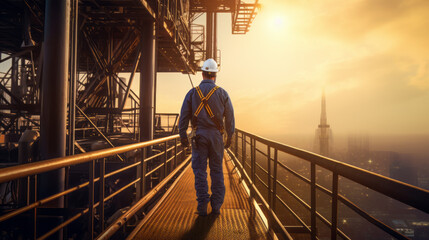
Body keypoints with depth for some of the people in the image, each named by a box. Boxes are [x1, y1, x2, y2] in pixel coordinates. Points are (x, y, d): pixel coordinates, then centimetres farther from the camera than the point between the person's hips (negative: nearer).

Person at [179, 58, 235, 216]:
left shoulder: (192, 93, 1)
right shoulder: (222, 93, 1)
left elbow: (184, 116, 0)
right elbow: (230, 117, 2)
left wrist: (183, 136, 6)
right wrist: (229, 137, 10)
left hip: (198, 135, 0)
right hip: (216, 135, 1)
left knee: (200, 170, 4)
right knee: (216, 170, 9)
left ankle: (202, 207, 3)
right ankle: (216, 206, 11)